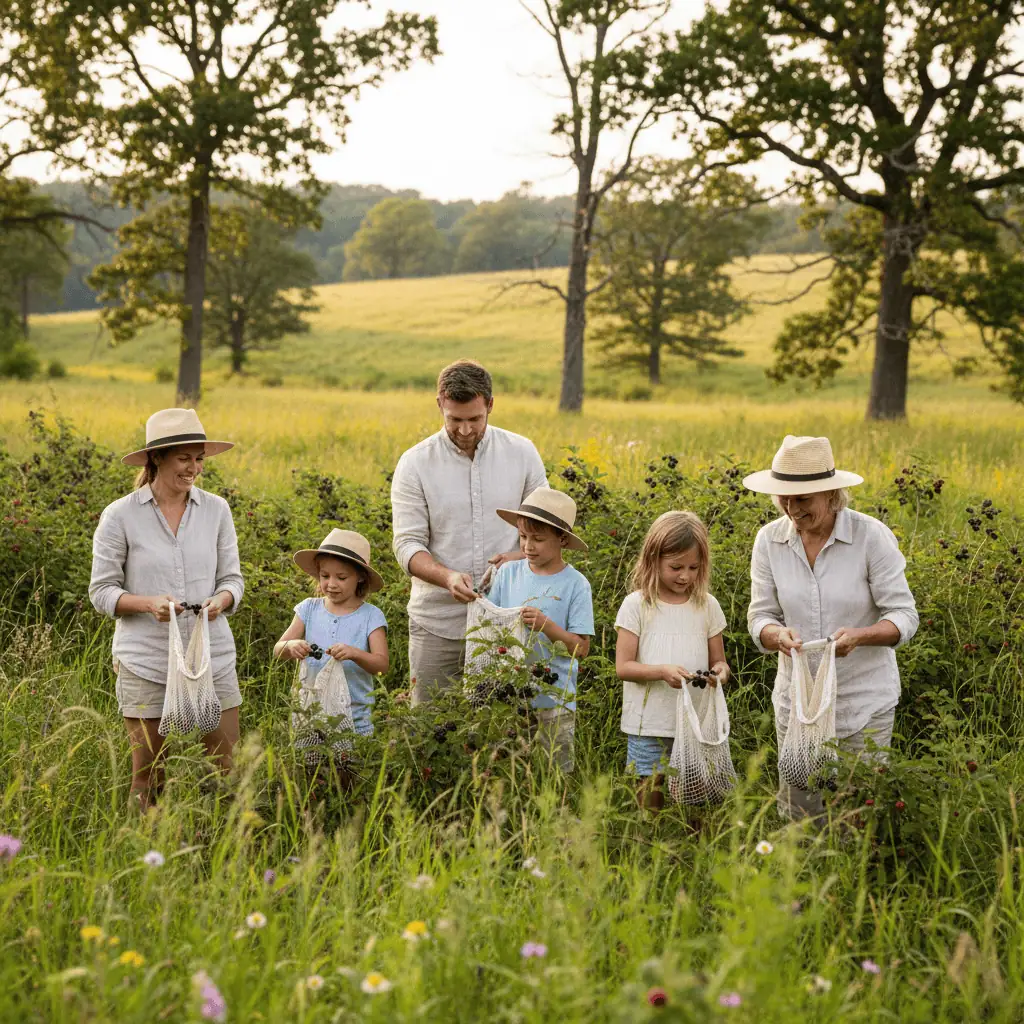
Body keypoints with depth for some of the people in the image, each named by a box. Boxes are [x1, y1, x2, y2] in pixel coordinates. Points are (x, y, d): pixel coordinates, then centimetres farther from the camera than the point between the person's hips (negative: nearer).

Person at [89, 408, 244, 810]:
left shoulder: (216, 510, 4)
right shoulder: (120, 515, -4)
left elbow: (232, 579, 9)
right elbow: (101, 592, -1)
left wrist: (220, 600, -15)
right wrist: (149, 603, -19)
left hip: (212, 656, 3)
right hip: (146, 662, -2)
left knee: (228, 769, 3)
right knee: (147, 780, 5)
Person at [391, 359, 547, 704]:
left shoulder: (522, 453, 2)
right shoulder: (415, 464, -3)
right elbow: (407, 544, -6)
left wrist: (519, 556, -14)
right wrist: (447, 577, -26)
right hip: (437, 623, -1)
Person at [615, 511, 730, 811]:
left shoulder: (707, 606, 6)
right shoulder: (637, 605, -3)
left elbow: (718, 660, 13)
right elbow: (623, 667, -6)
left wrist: (720, 671, -12)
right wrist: (663, 671, -23)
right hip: (650, 726, -2)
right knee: (649, 801, 2)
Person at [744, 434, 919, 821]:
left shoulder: (872, 536, -13)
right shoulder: (769, 539, -3)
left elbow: (904, 617, -10)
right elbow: (760, 617, 1)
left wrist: (858, 635, -31)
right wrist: (777, 635, -24)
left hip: (865, 702, -3)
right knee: (797, 816, 9)